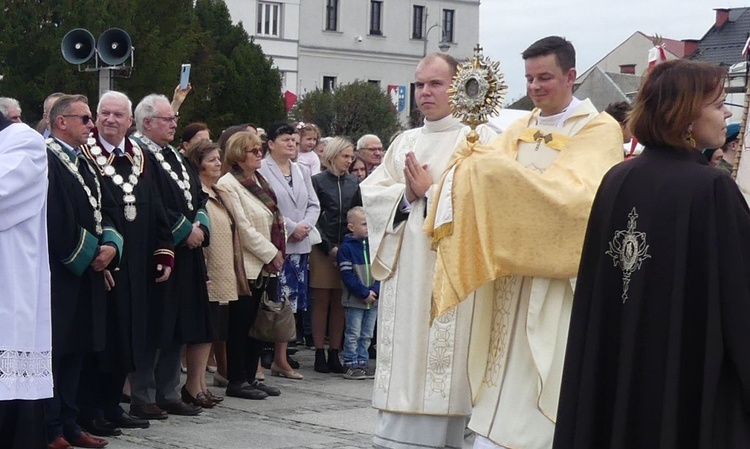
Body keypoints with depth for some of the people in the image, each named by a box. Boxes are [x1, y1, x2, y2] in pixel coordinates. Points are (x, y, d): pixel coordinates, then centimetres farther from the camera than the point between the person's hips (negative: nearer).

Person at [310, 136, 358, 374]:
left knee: (339, 304, 4)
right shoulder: (318, 181, -1)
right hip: (322, 250, -4)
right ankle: (320, 354, 4)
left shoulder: (354, 183, 12)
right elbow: (314, 218, -3)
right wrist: (329, 248, -9)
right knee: (321, 302, 0)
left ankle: (334, 354, 9)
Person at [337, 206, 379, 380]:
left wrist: (375, 290, -10)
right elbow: (347, 276, -13)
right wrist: (364, 293, -16)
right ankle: (351, 365, 5)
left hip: (373, 299, 5)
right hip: (354, 300, -5)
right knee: (353, 334, 0)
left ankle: (362, 363, 18)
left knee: (367, 335, 11)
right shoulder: (346, 248, -8)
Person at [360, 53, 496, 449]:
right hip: (405, 271, 5)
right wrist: (406, 194, -7)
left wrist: (430, 192, -10)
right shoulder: (405, 142, 18)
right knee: (405, 354, 5)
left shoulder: (478, 138, 1)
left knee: (442, 362, -7)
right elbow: (371, 191, 10)